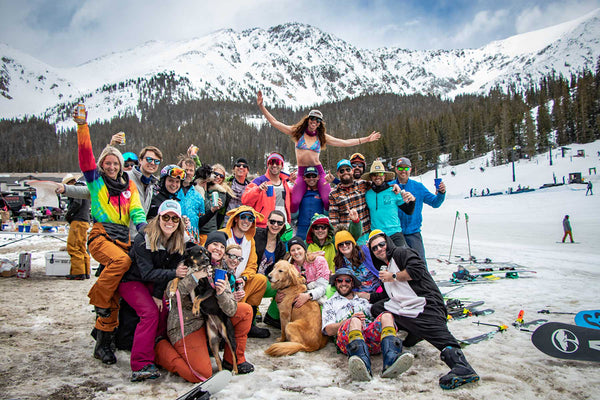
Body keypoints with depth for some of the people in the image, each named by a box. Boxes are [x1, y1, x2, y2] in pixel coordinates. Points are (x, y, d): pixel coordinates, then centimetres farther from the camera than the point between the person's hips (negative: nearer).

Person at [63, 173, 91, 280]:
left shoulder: (77, 186, -2)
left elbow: (77, 203, -16)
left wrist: (68, 214, -5)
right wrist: (69, 215, 15)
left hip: (78, 221, -10)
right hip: (85, 221, 10)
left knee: (73, 247, -11)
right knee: (82, 248, 12)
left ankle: (78, 272, -14)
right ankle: (85, 273, 13)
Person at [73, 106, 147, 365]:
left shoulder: (129, 185, 19)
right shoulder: (96, 180, 10)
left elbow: (136, 209, 8)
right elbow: (85, 155, -4)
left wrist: (142, 224, -13)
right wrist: (82, 127, -15)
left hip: (123, 239, 4)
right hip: (101, 236, -3)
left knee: (115, 293, -2)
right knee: (122, 261, -35)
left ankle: (103, 342, 6)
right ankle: (98, 299, -12)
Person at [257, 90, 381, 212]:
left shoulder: (322, 137, 11)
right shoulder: (297, 132, 8)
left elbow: (345, 142, 14)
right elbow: (274, 122, 5)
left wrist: (366, 139, 13)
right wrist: (261, 106, -2)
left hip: (318, 170, 1)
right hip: (302, 172, -1)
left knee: (329, 201, -18)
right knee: (294, 202, -18)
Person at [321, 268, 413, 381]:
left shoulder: (363, 301, 39)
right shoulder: (330, 303, 28)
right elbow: (329, 330, 10)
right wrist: (351, 320, -5)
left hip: (372, 334, 3)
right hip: (347, 336, -3)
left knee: (386, 315, -27)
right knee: (354, 321, -36)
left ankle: (391, 361, -51)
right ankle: (363, 367, -60)